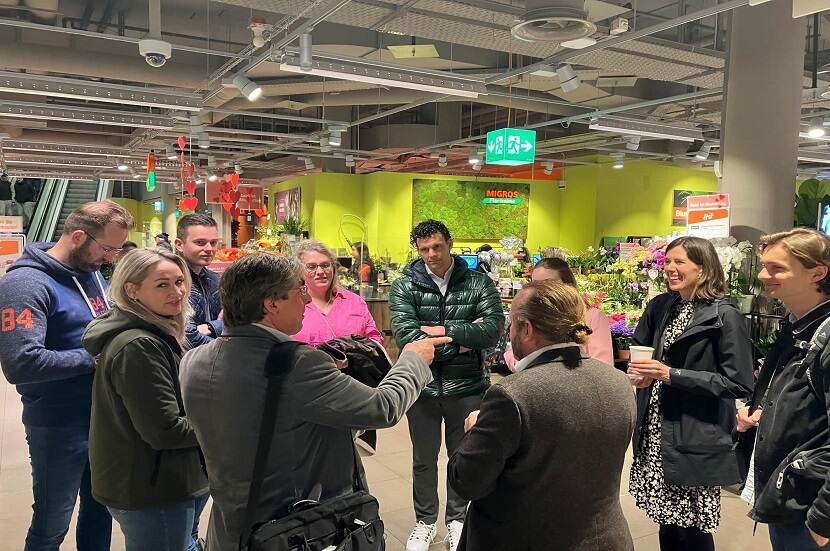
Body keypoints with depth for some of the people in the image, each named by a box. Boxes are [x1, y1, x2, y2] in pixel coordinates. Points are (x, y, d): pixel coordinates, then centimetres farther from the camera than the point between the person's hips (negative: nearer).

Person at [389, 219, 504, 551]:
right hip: (423, 386, 0)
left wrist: (442, 331, -21)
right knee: (423, 459, 17)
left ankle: (457, 519, 39)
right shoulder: (403, 287, -6)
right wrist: (463, 340, -18)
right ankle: (425, 521, 39)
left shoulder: (478, 283, -5)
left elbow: (493, 331, -17)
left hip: (467, 387, 0)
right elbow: (407, 337, -20)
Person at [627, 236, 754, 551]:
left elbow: (739, 383, -13)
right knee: (667, 522, 13)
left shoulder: (724, 315, -9)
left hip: (695, 442, -5)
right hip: (656, 436, 5)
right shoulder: (660, 307, 9)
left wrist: (671, 375, -18)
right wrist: (640, 374, -2)